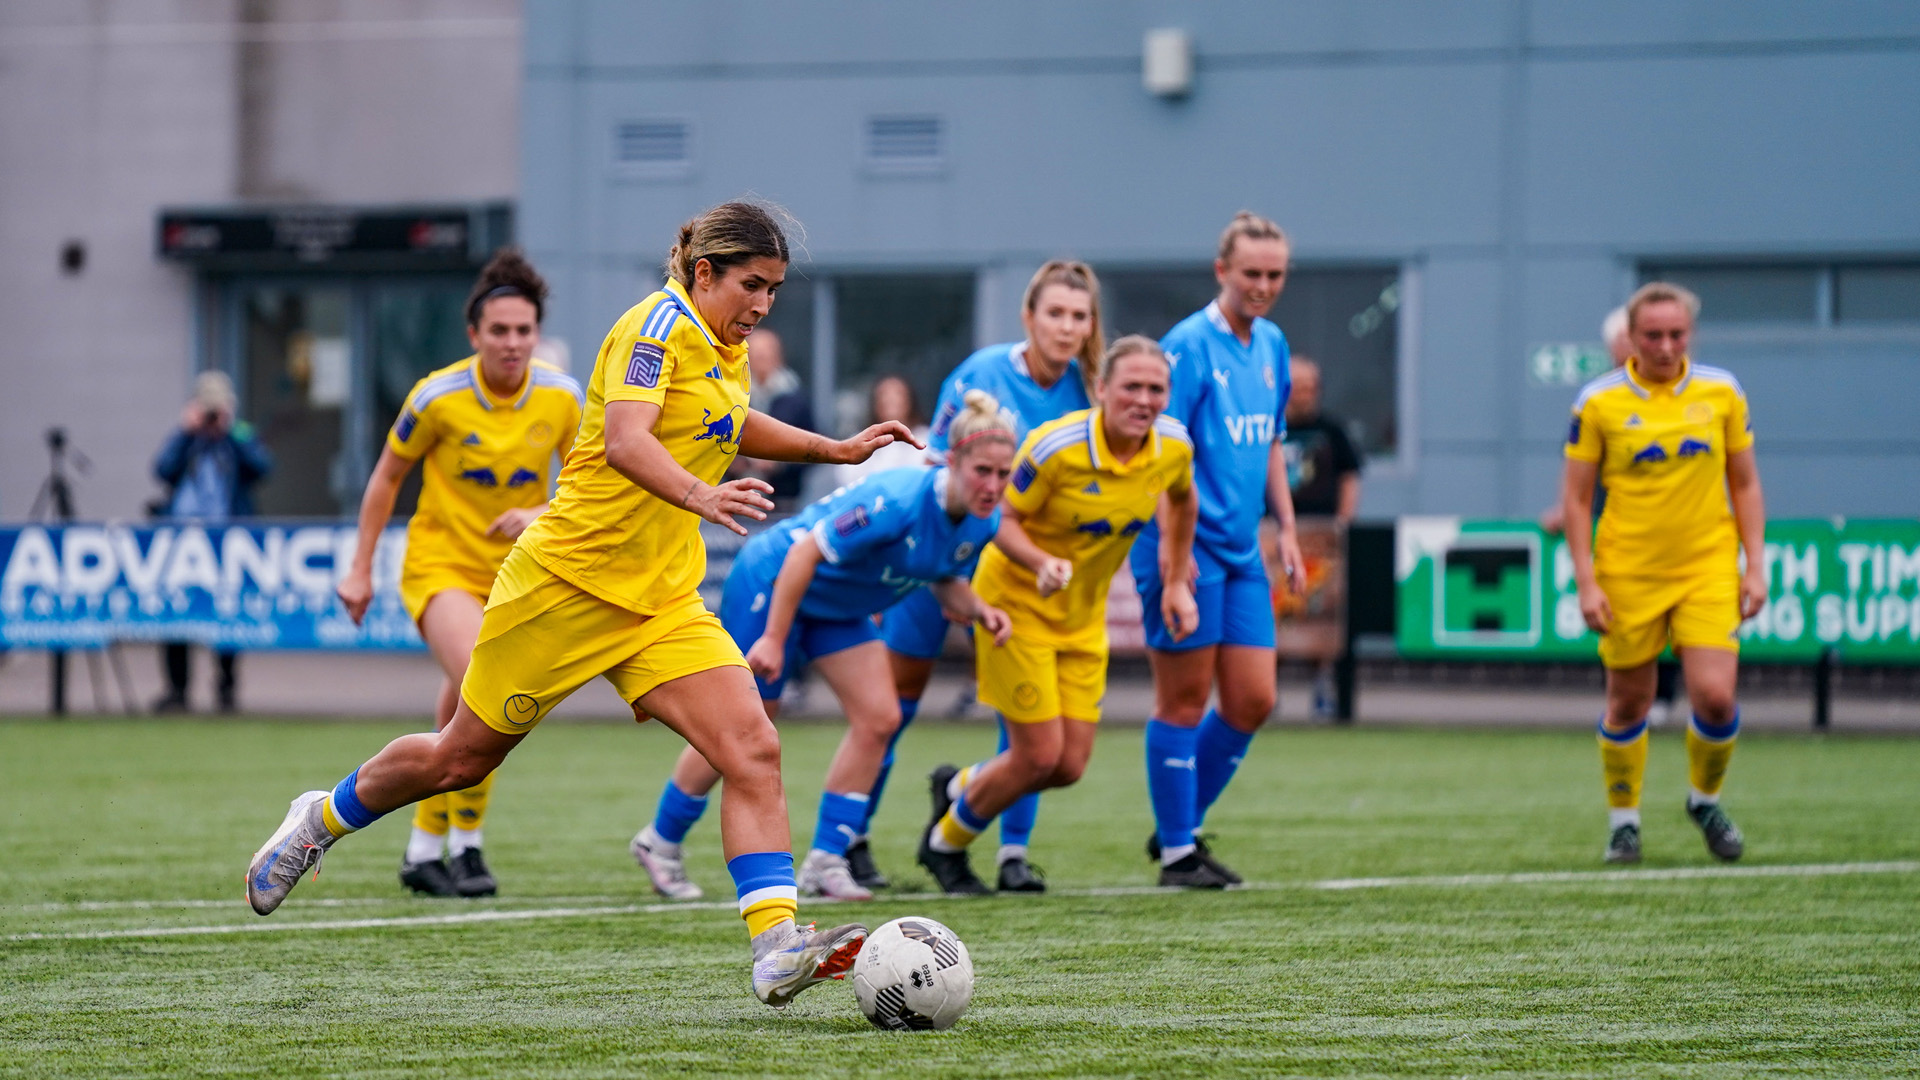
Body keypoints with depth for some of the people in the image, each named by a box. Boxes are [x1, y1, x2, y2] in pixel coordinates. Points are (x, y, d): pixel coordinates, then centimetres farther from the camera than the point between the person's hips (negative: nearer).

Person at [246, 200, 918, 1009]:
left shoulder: (727, 349, 11)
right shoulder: (659, 323, -15)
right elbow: (625, 440, -32)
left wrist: (835, 450, 28)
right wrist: (698, 495, -49)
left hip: (662, 602, 7)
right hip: (569, 579, -7)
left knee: (754, 753, -14)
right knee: (463, 757, 8)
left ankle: (775, 950, -23)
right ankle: (322, 819, 35)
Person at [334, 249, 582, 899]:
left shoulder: (563, 397, -8)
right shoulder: (439, 397, -14)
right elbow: (387, 478, 0)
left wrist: (541, 515, -22)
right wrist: (360, 569, 2)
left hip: (513, 574, 4)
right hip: (440, 564, -4)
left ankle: (424, 850, 29)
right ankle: (465, 846, -14)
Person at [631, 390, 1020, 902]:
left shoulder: (982, 523, -11)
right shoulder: (896, 502, -36)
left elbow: (946, 584, 6)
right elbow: (806, 552, -31)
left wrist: (977, 610, -16)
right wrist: (774, 640, -29)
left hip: (838, 608, 8)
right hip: (772, 582, -8)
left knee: (879, 718, -7)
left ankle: (825, 861, 2)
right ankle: (660, 841, 21)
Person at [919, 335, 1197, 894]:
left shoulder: (1174, 446, -9)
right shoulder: (1055, 446, -26)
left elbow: (1182, 500, 13)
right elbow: (1004, 522, -17)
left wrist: (1177, 583, 10)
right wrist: (1043, 563, -36)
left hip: (1084, 617, 6)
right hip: (1016, 602, -6)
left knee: (1069, 766, 2)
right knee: (1039, 756, -9)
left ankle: (958, 786, 33)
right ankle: (945, 844, 19)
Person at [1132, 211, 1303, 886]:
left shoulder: (1272, 346, 12)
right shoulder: (1189, 345, -12)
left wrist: (1286, 528, 17)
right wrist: (1170, 542, -21)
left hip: (1241, 551, 8)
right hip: (1189, 547, -8)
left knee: (1252, 702, 6)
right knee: (1184, 701, -1)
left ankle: (1182, 826, 21)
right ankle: (1176, 851, 7)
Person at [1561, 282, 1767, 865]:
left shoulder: (1722, 392, 2)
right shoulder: (1598, 402, -4)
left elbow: (1745, 484, 10)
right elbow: (1576, 496, 0)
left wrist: (1755, 565, 2)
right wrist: (1586, 582, -6)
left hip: (1709, 567, 1)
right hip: (1628, 573, -1)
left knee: (1715, 696, -11)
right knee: (1628, 704, 5)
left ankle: (1705, 798, 17)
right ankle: (1623, 819, 24)